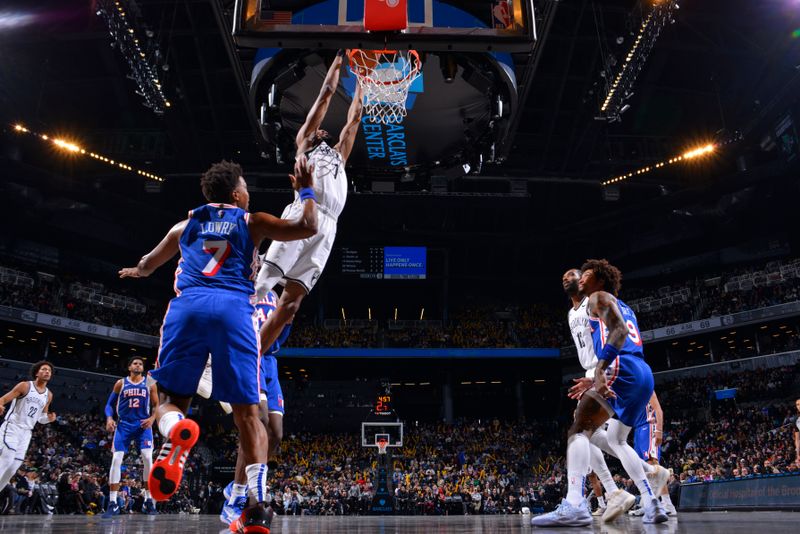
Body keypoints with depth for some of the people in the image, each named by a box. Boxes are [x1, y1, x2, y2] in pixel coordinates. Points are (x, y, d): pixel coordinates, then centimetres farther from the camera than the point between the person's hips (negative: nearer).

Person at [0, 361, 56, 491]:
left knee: (13, 467, 3)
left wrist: (48, 418, -3)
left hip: (26, 432, 6)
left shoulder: (49, 395, 11)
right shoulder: (25, 386, -6)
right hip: (12, 427, -6)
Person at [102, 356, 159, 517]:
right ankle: (113, 503, -4)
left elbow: (156, 405, 9)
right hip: (124, 425, 1)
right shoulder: (121, 383, 7)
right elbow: (110, 404, 9)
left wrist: (152, 418, -10)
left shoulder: (150, 384, 7)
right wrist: (109, 418, -10)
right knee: (116, 459, -9)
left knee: (147, 458, -14)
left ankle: (148, 500, -4)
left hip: (143, 425, 0)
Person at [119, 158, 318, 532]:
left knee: (170, 400, 11)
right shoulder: (251, 221, 18)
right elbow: (308, 228, 10)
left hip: (187, 307, 2)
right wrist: (306, 190, 28)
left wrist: (134, 272, 67)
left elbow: (147, 266, 43)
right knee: (247, 413, 4)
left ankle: (177, 432, -27)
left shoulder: (185, 225, 27)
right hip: (233, 310, -2)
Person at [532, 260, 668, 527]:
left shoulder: (600, 297, 6)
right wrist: (594, 380, 36)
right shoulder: (623, 307, 34)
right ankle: (652, 505, 18)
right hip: (643, 374, 10)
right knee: (616, 440, 24)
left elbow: (619, 329, -14)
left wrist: (600, 368, -28)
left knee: (579, 428, -17)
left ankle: (574, 505, -34)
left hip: (623, 369, -10)